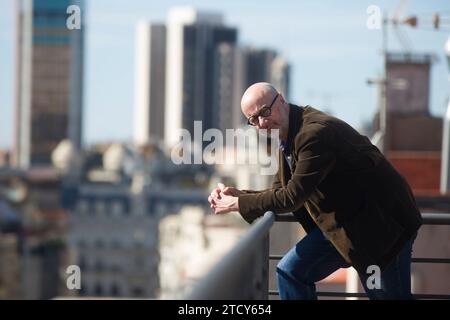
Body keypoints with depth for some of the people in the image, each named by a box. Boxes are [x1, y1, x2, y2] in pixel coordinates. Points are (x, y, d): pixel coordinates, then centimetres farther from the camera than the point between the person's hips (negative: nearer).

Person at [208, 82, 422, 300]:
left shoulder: (316, 132, -25)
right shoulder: (286, 138, 6)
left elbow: (293, 197, -24)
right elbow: (281, 193, 13)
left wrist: (238, 204, -15)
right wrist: (239, 195, -4)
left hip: (381, 221, -10)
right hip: (339, 224, 10)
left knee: (388, 295, -5)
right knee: (290, 271, 5)